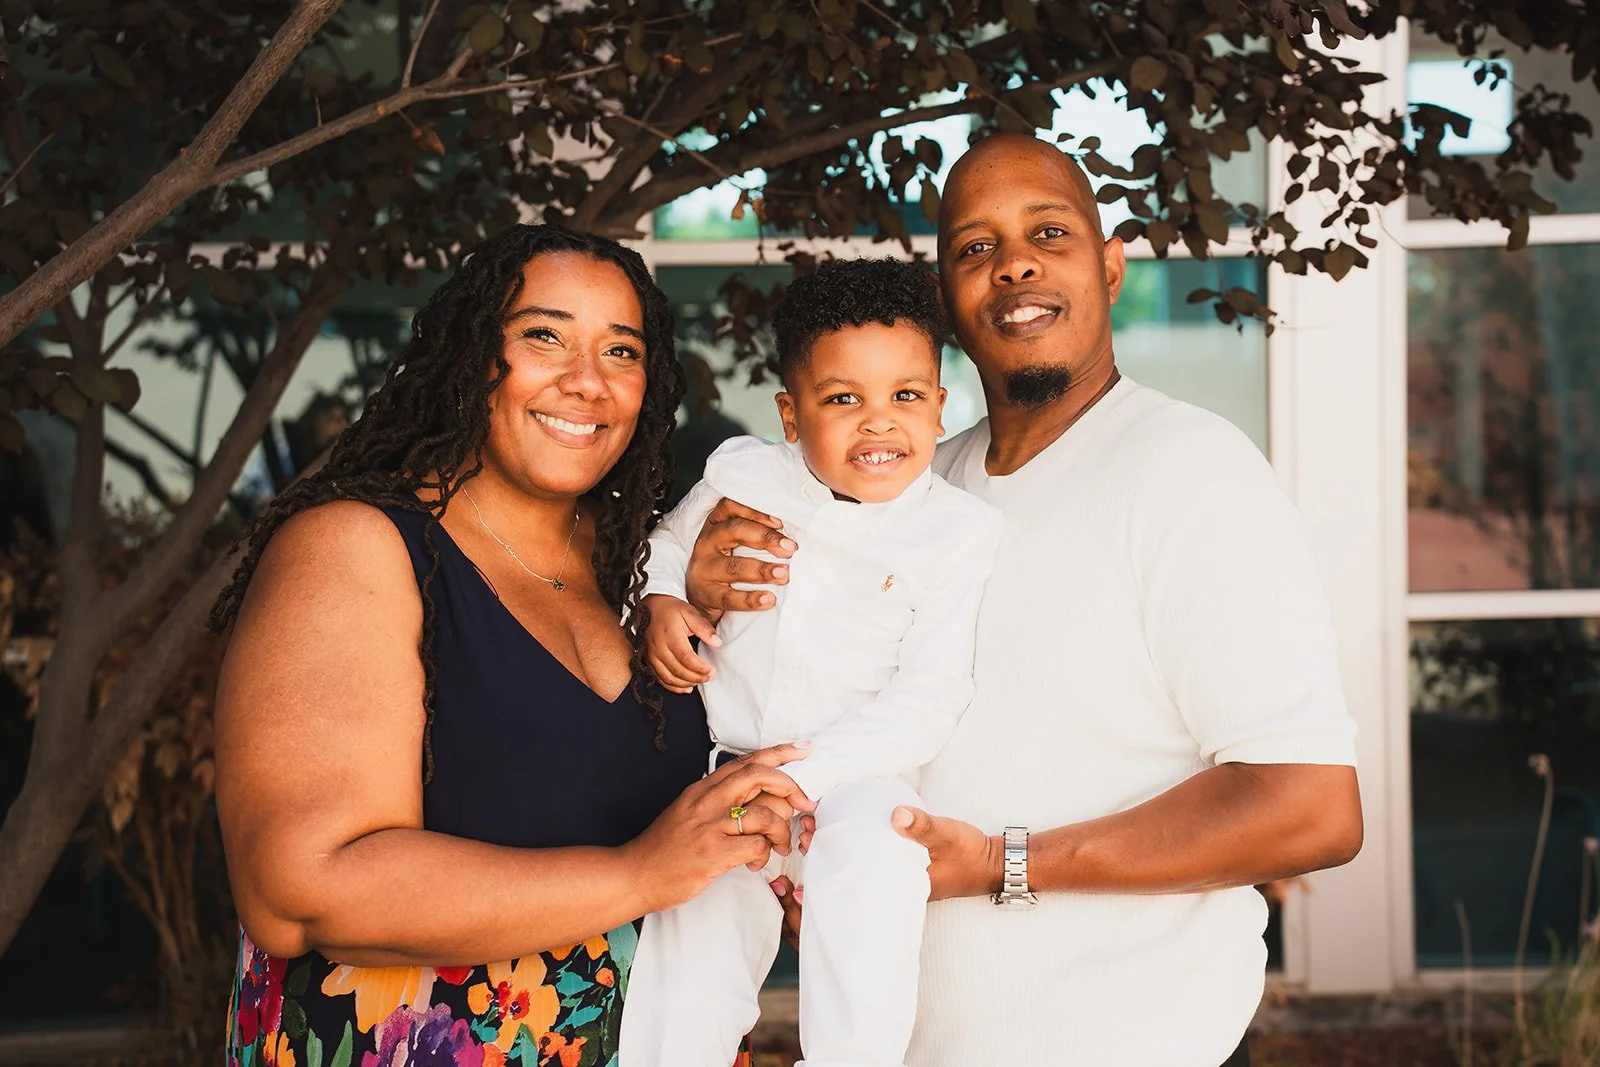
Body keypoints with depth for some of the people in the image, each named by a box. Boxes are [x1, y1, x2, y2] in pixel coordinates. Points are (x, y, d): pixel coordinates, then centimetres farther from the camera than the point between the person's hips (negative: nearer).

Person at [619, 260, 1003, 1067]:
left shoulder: (958, 533, -9)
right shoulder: (744, 477, 1)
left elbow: (927, 702, -14)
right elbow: (668, 542, 23)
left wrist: (803, 775, -22)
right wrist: (660, 602, 0)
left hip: (859, 774, -3)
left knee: (872, 850, -37)